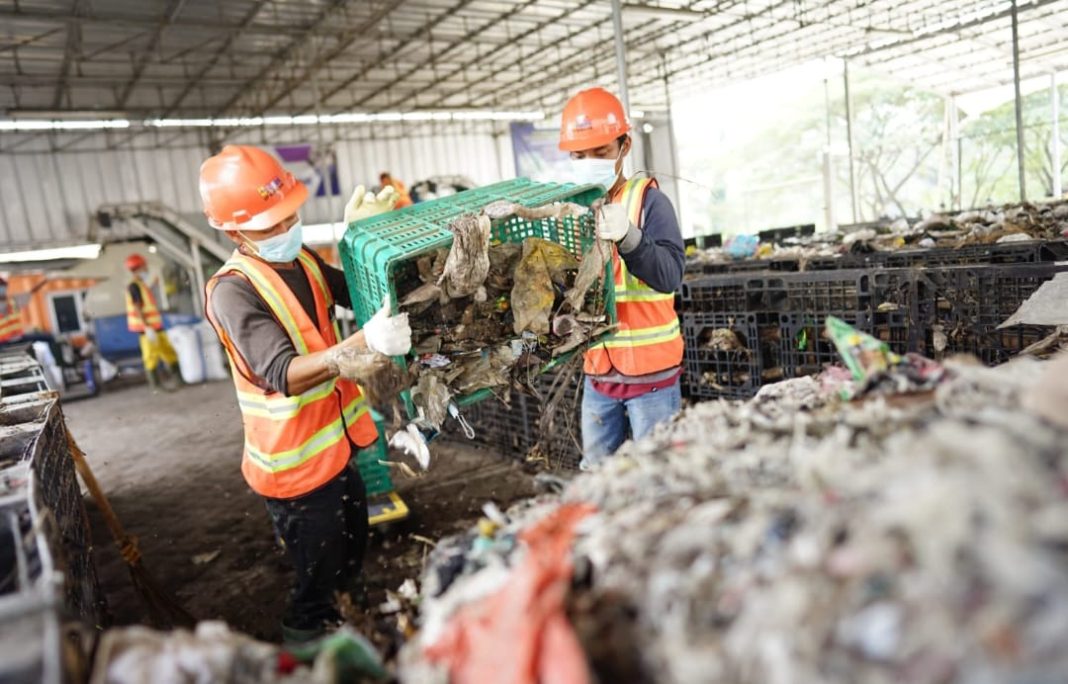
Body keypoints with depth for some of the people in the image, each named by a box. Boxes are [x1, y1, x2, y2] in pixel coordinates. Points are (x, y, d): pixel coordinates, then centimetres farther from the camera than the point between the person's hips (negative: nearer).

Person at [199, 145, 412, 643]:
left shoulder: (303, 259, 2)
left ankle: (343, 624, 50)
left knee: (350, 558, 27)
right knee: (316, 581, 9)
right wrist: (364, 343, -49)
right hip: (294, 463, -8)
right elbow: (284, 374, -35)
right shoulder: (233, 291, -24)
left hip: (335, 443, 8)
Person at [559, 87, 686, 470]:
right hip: (598, 373, 5)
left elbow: (670, 276, -21)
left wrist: (628, 237, -37)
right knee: (595, 474, 14)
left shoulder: (647, 199, -7)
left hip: (650, 372, -5)